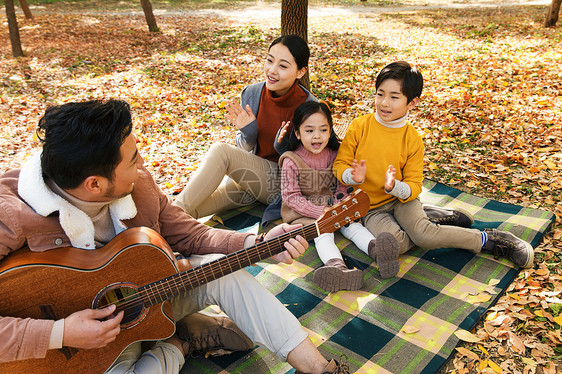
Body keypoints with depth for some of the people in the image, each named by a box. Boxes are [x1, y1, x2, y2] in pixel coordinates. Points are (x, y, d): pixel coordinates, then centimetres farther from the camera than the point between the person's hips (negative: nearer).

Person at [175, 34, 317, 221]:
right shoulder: (251, 93, -4)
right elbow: (244, 148, 6)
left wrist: (284, 143, -26)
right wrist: (248, 131, -17)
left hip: (284, 182, -4)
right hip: (251, 174, 5)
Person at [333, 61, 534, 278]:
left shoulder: (412, 139, -7)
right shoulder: (359, 127, -8)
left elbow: (414, 185, -7)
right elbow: (340, 164, -3)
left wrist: (394, 187, -29)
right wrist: (351, 176, -26)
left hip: (401, 198, 0)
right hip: (371, 207, 0)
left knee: (422, 233, -29)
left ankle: (487, 239, -9)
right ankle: (432, 219, -7)